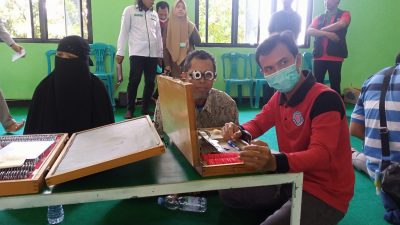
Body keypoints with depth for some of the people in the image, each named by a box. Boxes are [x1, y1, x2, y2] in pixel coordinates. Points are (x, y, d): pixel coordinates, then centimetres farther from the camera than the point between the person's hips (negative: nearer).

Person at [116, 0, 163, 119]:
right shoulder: (130, 10, 6)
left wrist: (161, 53, 15)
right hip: (137, 53, -4)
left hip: (153, 54, 4)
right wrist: (120, 51, -2)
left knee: (150, 82, 2)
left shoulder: (154, 14, 17)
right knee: (134, 81, -6)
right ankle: (130, 109, 8)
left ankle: (145, 108, 15)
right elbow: (124, 31, 3)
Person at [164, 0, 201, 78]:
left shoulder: (190, 25, 6)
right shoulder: (169, 25, 4)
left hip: (187, 62, 0)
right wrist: (167, 64, -8)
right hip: (173, 63, 0)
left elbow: (198, 41, -4)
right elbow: (166, 46, 0)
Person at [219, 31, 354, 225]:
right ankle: (282, 209, 15)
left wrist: (274, 162, -53)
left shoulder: (325, 99, -23)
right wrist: (240, 131, -9)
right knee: (228, 192, 4)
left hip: (325, 194, -7)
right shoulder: (279, 97, 2)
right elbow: (258, 123, 16)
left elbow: (321, 155, -34)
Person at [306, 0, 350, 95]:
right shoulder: (319, 18, 17)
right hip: (319, 56, 3)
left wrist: (321, 30, -3)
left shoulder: (344, 14, 10)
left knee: (335, 85, 0)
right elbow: (309, 31, 0)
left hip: (335, 56, -2)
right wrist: (327, 33, -13)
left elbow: (341, 24, -13)